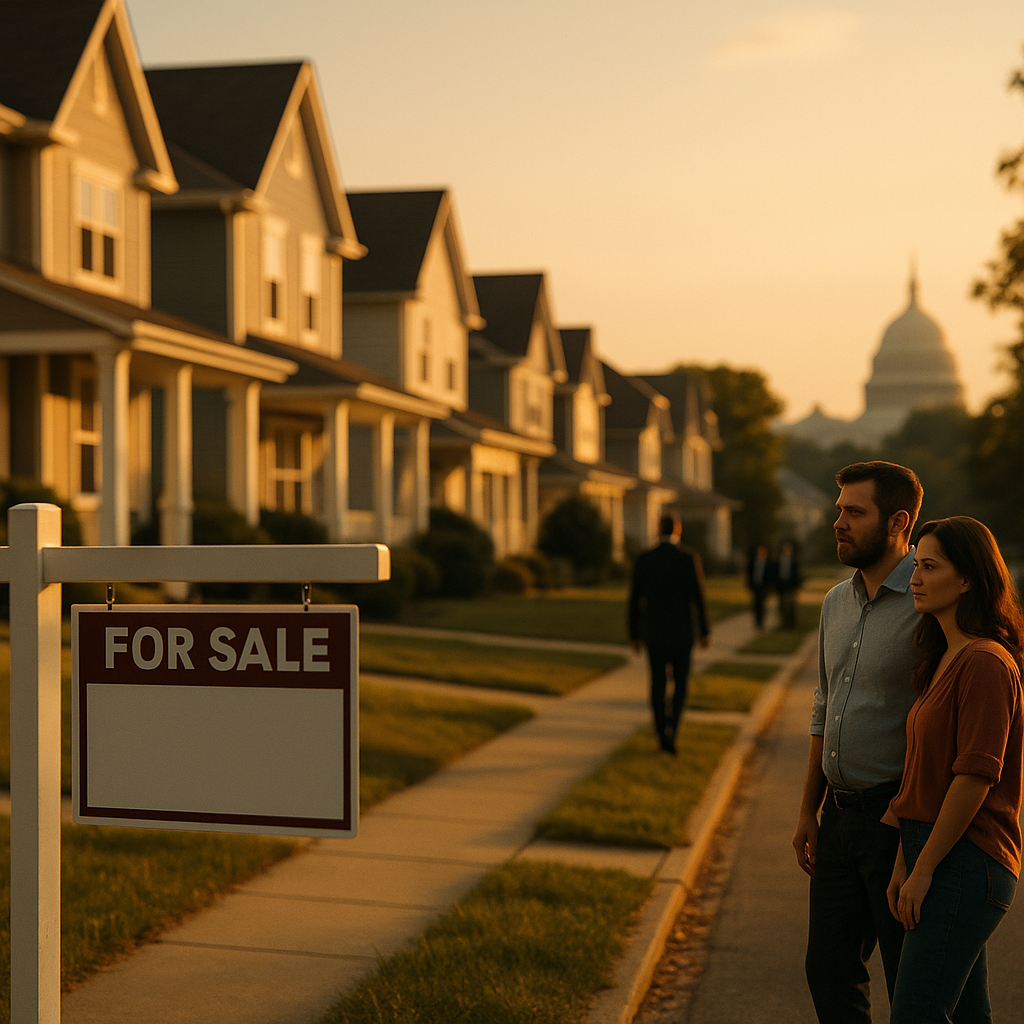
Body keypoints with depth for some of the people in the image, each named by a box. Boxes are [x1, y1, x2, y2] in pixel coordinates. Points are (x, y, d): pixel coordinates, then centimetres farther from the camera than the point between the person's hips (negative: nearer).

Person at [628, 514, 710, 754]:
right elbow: (698, 597, -10)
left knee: (658, 683, 13)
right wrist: (705, 632, 0)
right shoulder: (689, 558, -9)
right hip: (681, 632, -2)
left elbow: (635, 599, 0)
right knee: (680, 683, 11)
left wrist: (634, 634, 8)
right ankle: (671, 727, -10)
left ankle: (662, 733, 13)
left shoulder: (643, 560, -3)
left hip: (654, 632, 2)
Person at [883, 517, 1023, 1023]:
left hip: (965, 863, -10)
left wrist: (923, 869, -16)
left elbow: (975, 776, -20)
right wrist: (904, 862, 14)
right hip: (941, 858, 10)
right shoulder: (944, 660, 15)